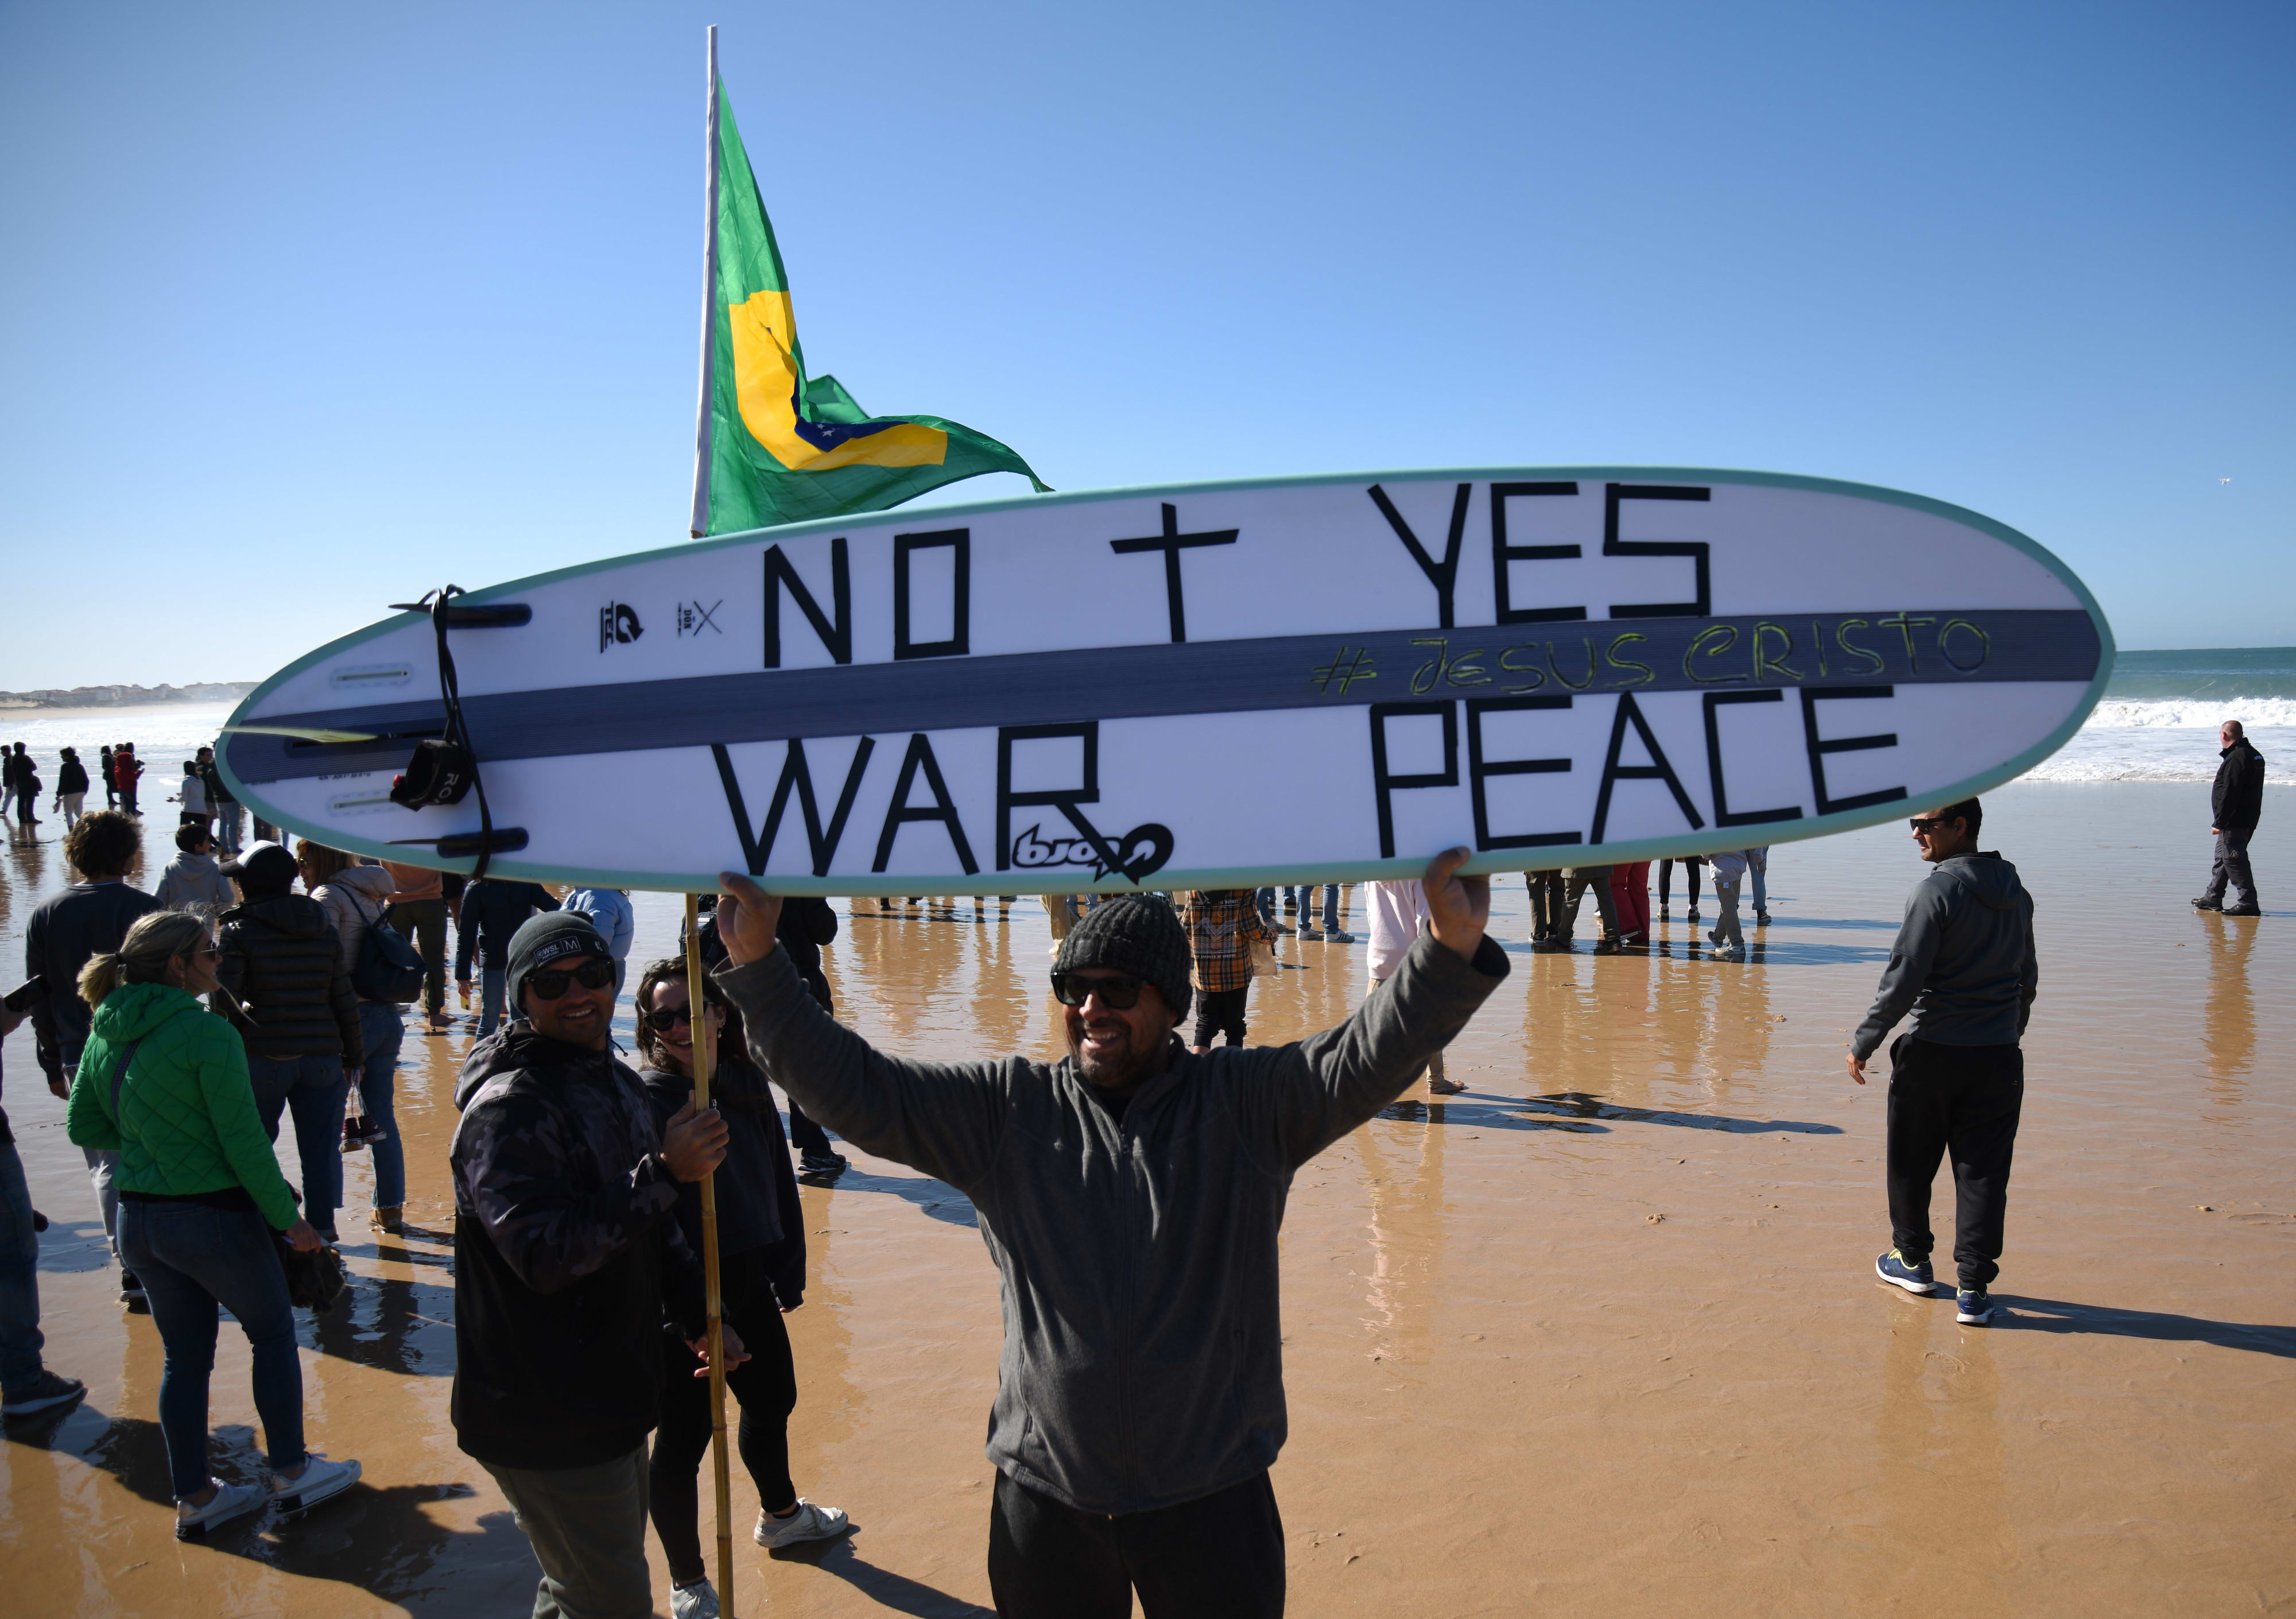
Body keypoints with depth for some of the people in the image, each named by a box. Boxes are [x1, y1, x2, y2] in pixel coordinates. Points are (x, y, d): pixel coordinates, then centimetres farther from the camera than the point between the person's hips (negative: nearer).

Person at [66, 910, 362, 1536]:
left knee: (183, 1357, 18)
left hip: (137, 1220, 7)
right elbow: (243, 1142, -18)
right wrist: (287, 1216, -9)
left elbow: (83, 1127, 12)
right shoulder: (207, 1034, -20)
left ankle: (193, 1498, 28)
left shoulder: (106, 1034, 2)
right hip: (213, 1216, -7)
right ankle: (290, 1473, 24)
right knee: (273, 1331, 14)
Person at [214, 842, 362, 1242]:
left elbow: (224, 998, -14)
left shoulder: (239, 931, -5)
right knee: (322, 1149, 8)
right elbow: (344, 1001, 6)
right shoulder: (324, 931, 7)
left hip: (263, 1059, -3)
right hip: (322, 1057, 3)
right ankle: (321, 1231, 10)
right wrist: (353, 1056, 13)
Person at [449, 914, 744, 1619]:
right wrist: (663, 1174, -35)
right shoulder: (507, 1109, -21)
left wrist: (698, 1316, 15)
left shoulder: (619, 1083, 8)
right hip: (542, 1420, -9)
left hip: (609, 1395, 9)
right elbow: (545, 1253, -31)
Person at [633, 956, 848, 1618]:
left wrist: (788, 1270, 10)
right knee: (682, 1438, 6)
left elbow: (779, 1183, 8)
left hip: (750, 1285, 7)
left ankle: (780, 1515, 54)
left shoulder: (746, 1083, -1)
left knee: (773, 1402, 25)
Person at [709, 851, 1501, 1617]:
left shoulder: (1245, 1103, -6)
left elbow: (1364, 1060, -19)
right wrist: (756, 967, -13)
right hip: (1044, 1499, 2)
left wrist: (1450, 950, -36)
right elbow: (854, 1089, -3)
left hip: (1211, 1502, -1)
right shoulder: (1005, 1109, -1)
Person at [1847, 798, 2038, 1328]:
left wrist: (1864, 1043, -9)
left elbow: (1904, 979, -17)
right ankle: (1974, 1289, 6)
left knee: (1911, 1164, 13)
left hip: (1933, 1053, -5)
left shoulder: (1936, 891, -15)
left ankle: (1913, 1261, 27)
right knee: (1983, 1171, 7)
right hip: (1998, 1056, 6)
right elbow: (2028, 977, 17)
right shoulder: (2015, 892, 7)